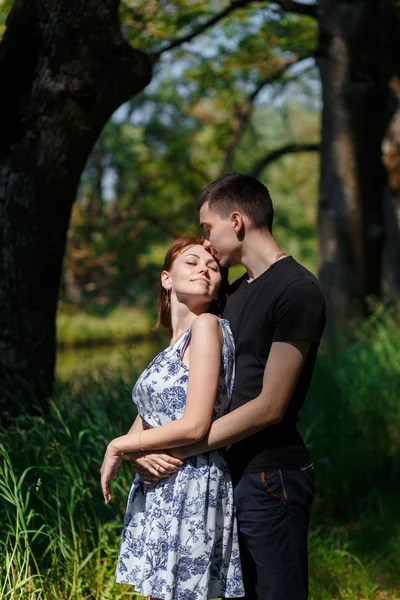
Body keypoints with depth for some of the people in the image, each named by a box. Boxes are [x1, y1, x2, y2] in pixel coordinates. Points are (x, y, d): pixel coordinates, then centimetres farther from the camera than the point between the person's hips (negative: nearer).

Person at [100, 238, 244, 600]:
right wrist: (141, 456, -9)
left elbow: (194, 426, -17)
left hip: (192, 488, -8)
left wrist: (119, 447, -6)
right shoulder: (174, 345, 16)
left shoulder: (207, 326, -10)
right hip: (158, 492, 8)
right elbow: (141, 427, 14)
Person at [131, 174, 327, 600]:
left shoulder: (296, 290, -14)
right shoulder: (238, 291, 14)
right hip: (231, 471, 8)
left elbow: (270, 407, -18)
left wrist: (177, 451, -15)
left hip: (270, 478, -8)